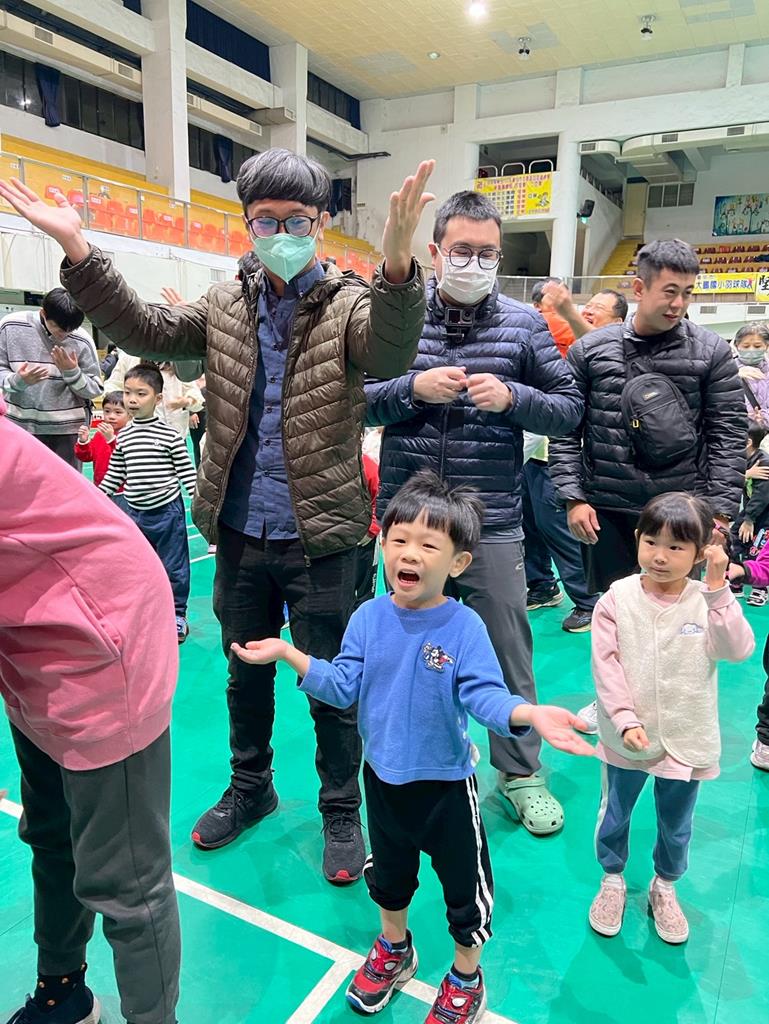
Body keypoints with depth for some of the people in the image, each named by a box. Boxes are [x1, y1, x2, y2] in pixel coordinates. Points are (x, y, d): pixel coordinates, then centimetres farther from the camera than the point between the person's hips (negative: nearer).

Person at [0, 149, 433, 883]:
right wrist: (78, 252, -9)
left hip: (319, 536, -4)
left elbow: (392, 356, -28)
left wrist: (397, 264, -47)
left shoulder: (350, 303, -8)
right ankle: (249, 788, 44)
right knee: (245, 673, 21)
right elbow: (147, 333, 1)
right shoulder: (226, 305, 7)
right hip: (239, 532, 5)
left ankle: (340, 811, 32)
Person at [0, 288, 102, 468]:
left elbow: (95, 390, -2)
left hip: (68, 428, -1)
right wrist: (17, 380, -19)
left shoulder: (82, 341, -7)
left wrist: (72, 372, -19)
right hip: (22, 425, 1)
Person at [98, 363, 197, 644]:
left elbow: (187, 473, -6)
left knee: (173, 567, 6)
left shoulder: (170, 435, -10)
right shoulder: (122, 437, 3)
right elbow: (113, 476, 10)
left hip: (167, 511, -4)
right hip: (134, 512, 4)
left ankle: (178, 614, 22)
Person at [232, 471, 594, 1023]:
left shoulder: (465, 626, -23)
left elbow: (485, 695, -28)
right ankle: (394, 948, 58)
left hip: (446, 782, -4)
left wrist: (530, 714, -48)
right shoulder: (369, 617, -11)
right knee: (388, 872, 28)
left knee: (464, 884, 17)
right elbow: (343, 684, -8)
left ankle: (466, 977, 45)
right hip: (384, 775, 4)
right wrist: (288, 653, -16)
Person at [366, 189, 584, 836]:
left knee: (507, 649, 8)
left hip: (492, 522, -1)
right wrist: (413, 388, -15)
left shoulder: (524, 324, 3)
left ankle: (520, 771, 30)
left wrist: (512, 397, -15)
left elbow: (570, 408, 3)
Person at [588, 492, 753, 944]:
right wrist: (626, 720, -20)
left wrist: (717, 587, -32)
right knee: (614, 816, 20)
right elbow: (605, 665, -14)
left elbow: (739, 649, -27)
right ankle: (613, 880, 46)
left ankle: (665, 886, 49)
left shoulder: (709, 601, -11)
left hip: (686, 742, 1)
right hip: (626, 738, 0)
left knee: (677, 827, 22)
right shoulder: (618, 598, -14)